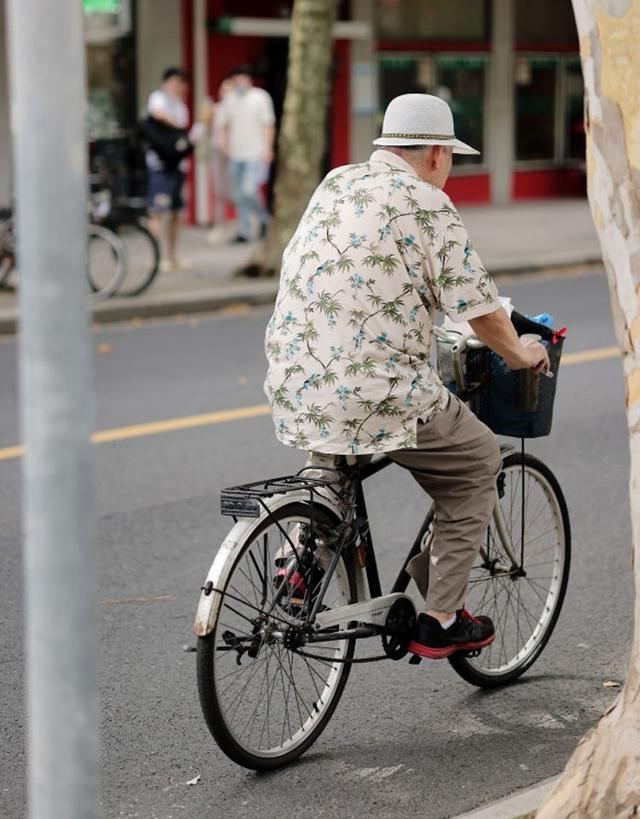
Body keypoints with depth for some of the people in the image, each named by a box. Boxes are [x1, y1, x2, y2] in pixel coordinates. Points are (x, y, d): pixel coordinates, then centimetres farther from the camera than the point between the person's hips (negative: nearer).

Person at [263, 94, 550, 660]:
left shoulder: (335, 184, 15)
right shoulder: (427, 205, -6)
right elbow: (478, 308, -4)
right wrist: (519, 352, 16)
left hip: (293, 388, 7)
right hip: (376, 394, -7)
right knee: (478, 462, 15)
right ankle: (441, 620, 14)